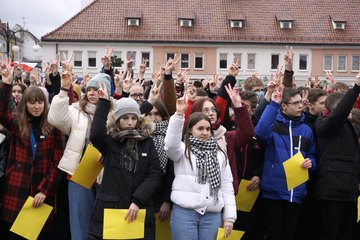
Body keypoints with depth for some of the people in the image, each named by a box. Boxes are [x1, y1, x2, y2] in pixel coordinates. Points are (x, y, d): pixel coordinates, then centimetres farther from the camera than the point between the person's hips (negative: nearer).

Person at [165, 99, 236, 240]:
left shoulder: (219, 154, 13)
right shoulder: (183, 149, 4)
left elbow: (227, 186, 10)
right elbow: (171, 144, -20)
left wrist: (229, 216, 4)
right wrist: (179, 115, -27)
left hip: (212, 215, 3)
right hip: (184, 212, -3)